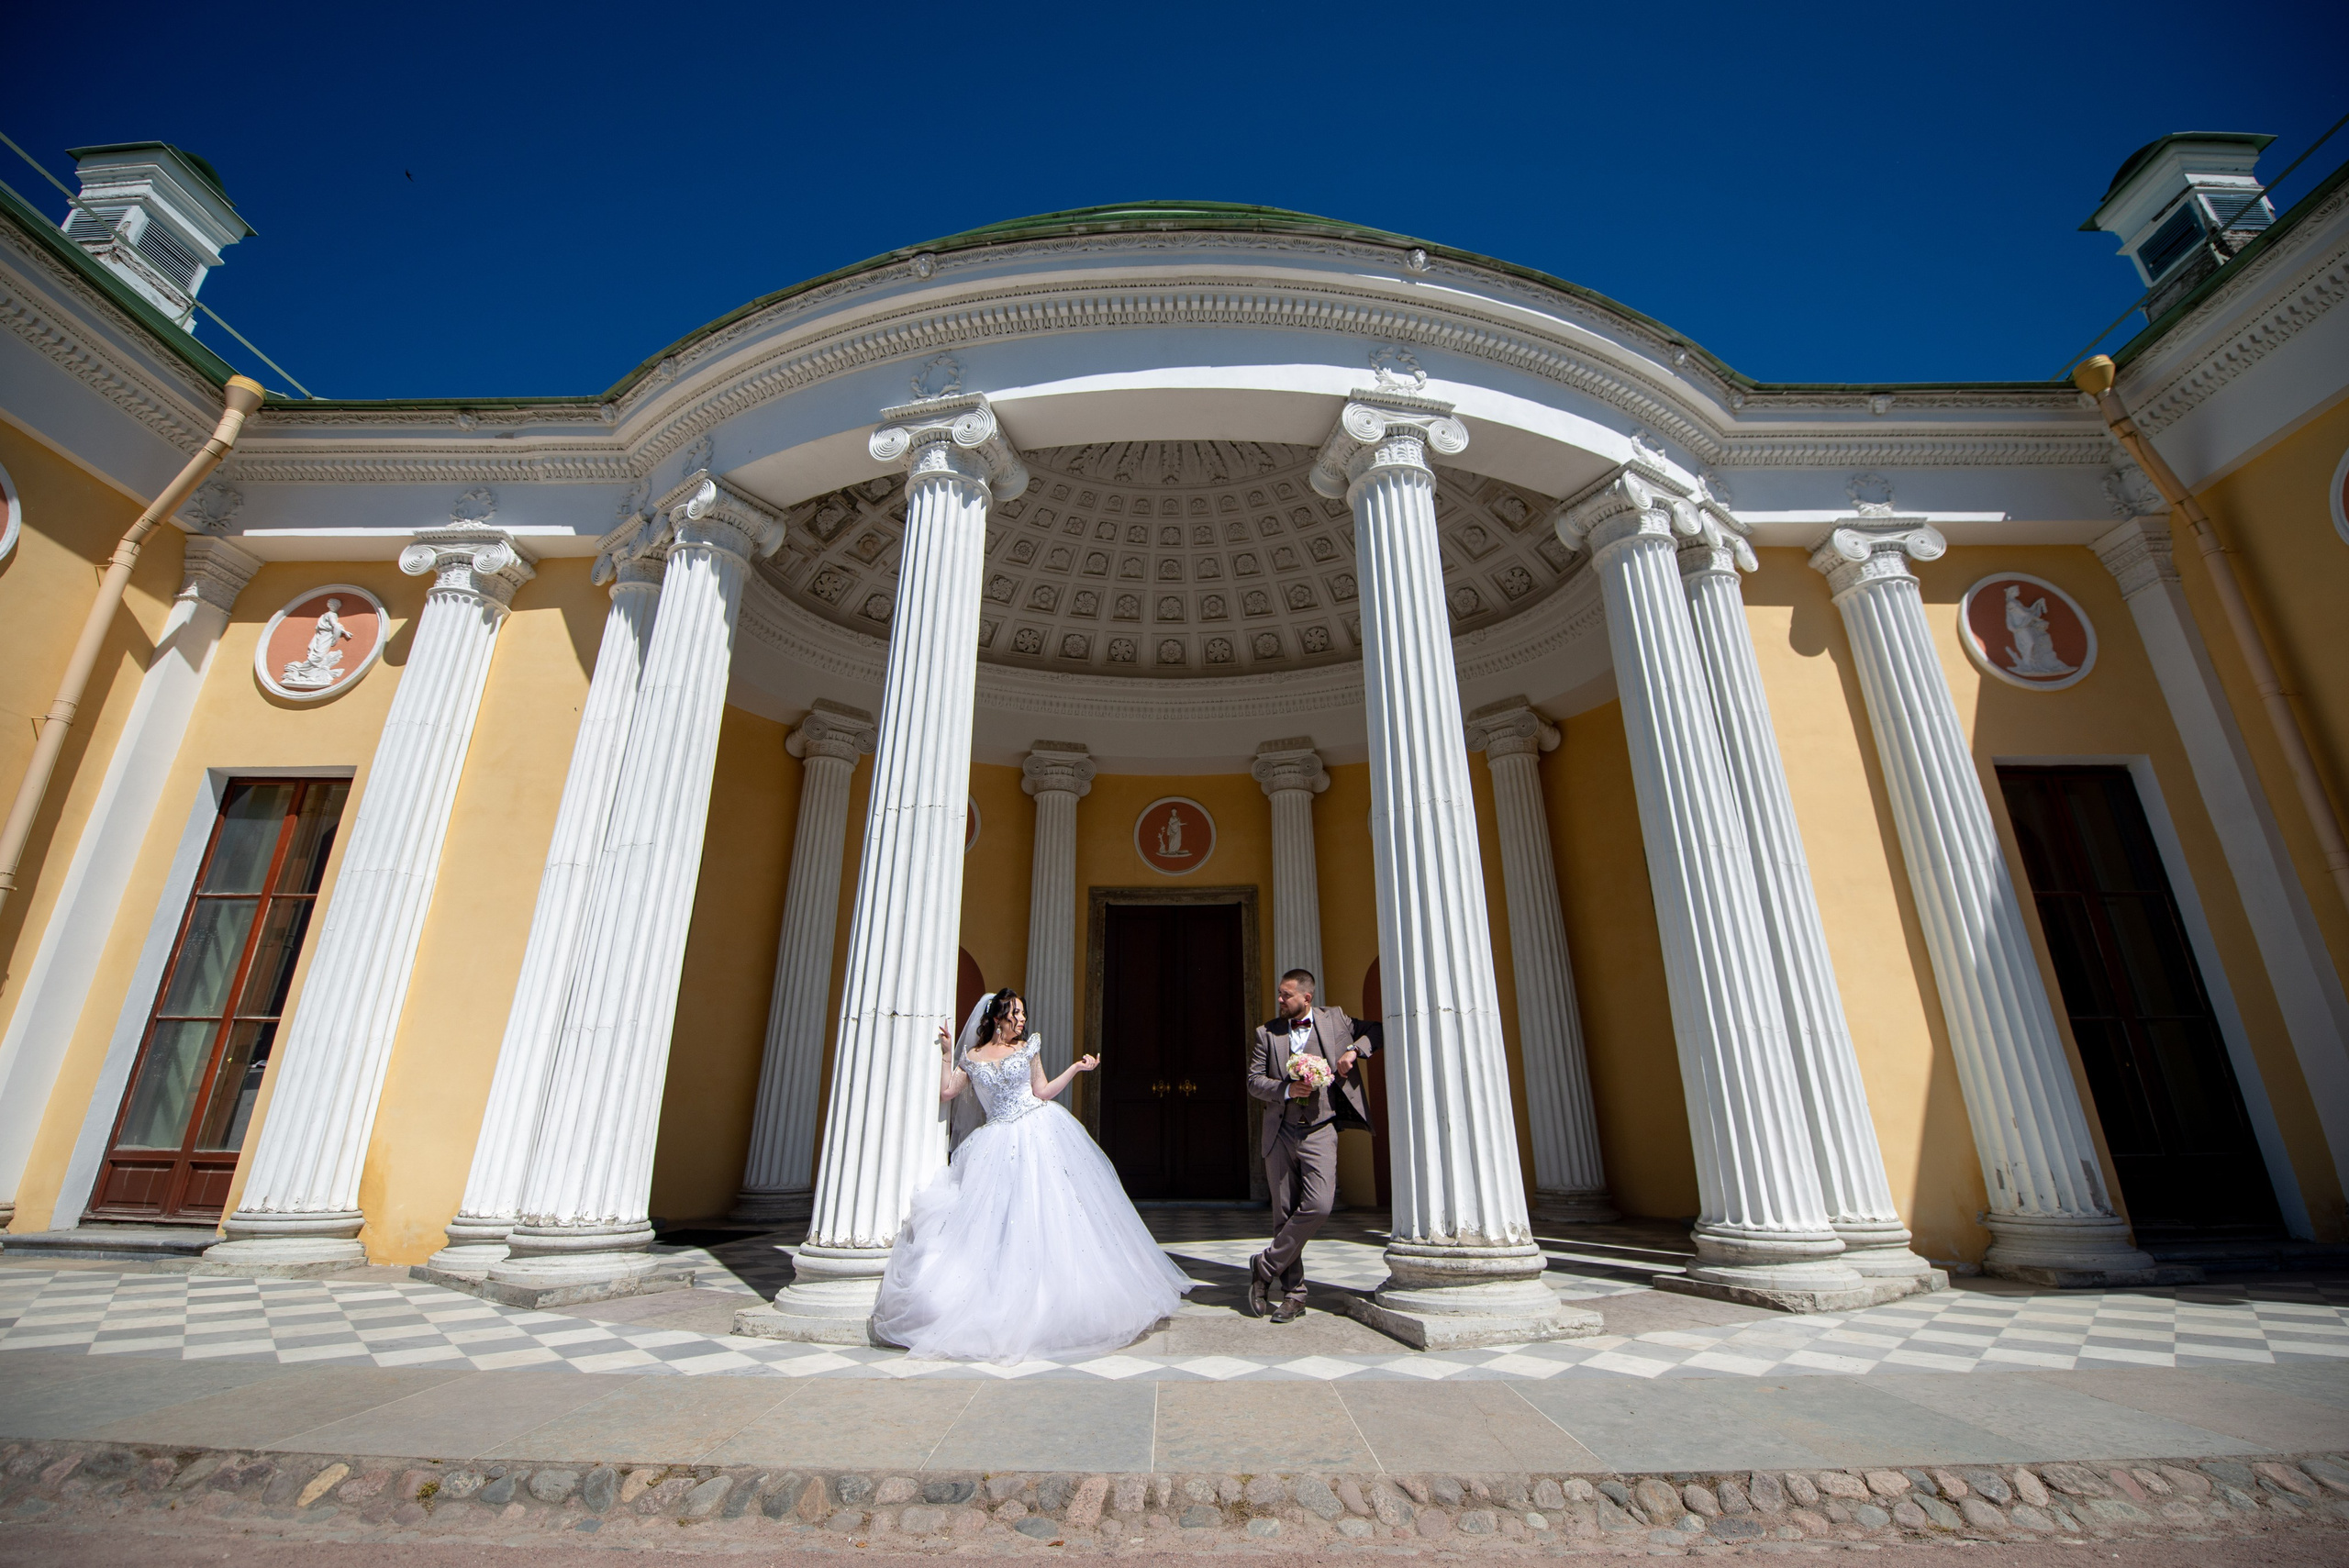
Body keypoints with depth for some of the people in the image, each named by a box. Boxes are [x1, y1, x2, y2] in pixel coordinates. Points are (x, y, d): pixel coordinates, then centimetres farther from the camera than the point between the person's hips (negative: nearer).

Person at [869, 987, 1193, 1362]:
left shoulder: (1027, 1049, 7)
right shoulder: (972, 1056, 7)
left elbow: (1043, 1092, 6)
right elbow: (947, 1091, 4)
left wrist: (1076, 1069, -2)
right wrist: (947, 1053, 3)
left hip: (1039, 1133, 0)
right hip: (1000, 1142, 0)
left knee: (1050, 1212, -1)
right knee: (997, 1215, -3)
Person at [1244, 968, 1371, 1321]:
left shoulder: (1335, 1019, 5)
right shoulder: (1267, 1033, 7)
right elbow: (1253, 1080, 5)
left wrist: (1354, 1050, -5)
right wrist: (1287, 1089, -13)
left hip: (1319, 1132, -1)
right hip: (1280, 1133, 2)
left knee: (1318, 1205, -17)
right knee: (1284, 1213, 5)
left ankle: (1265, 1267, 2)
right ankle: (1292, 1293, 19)